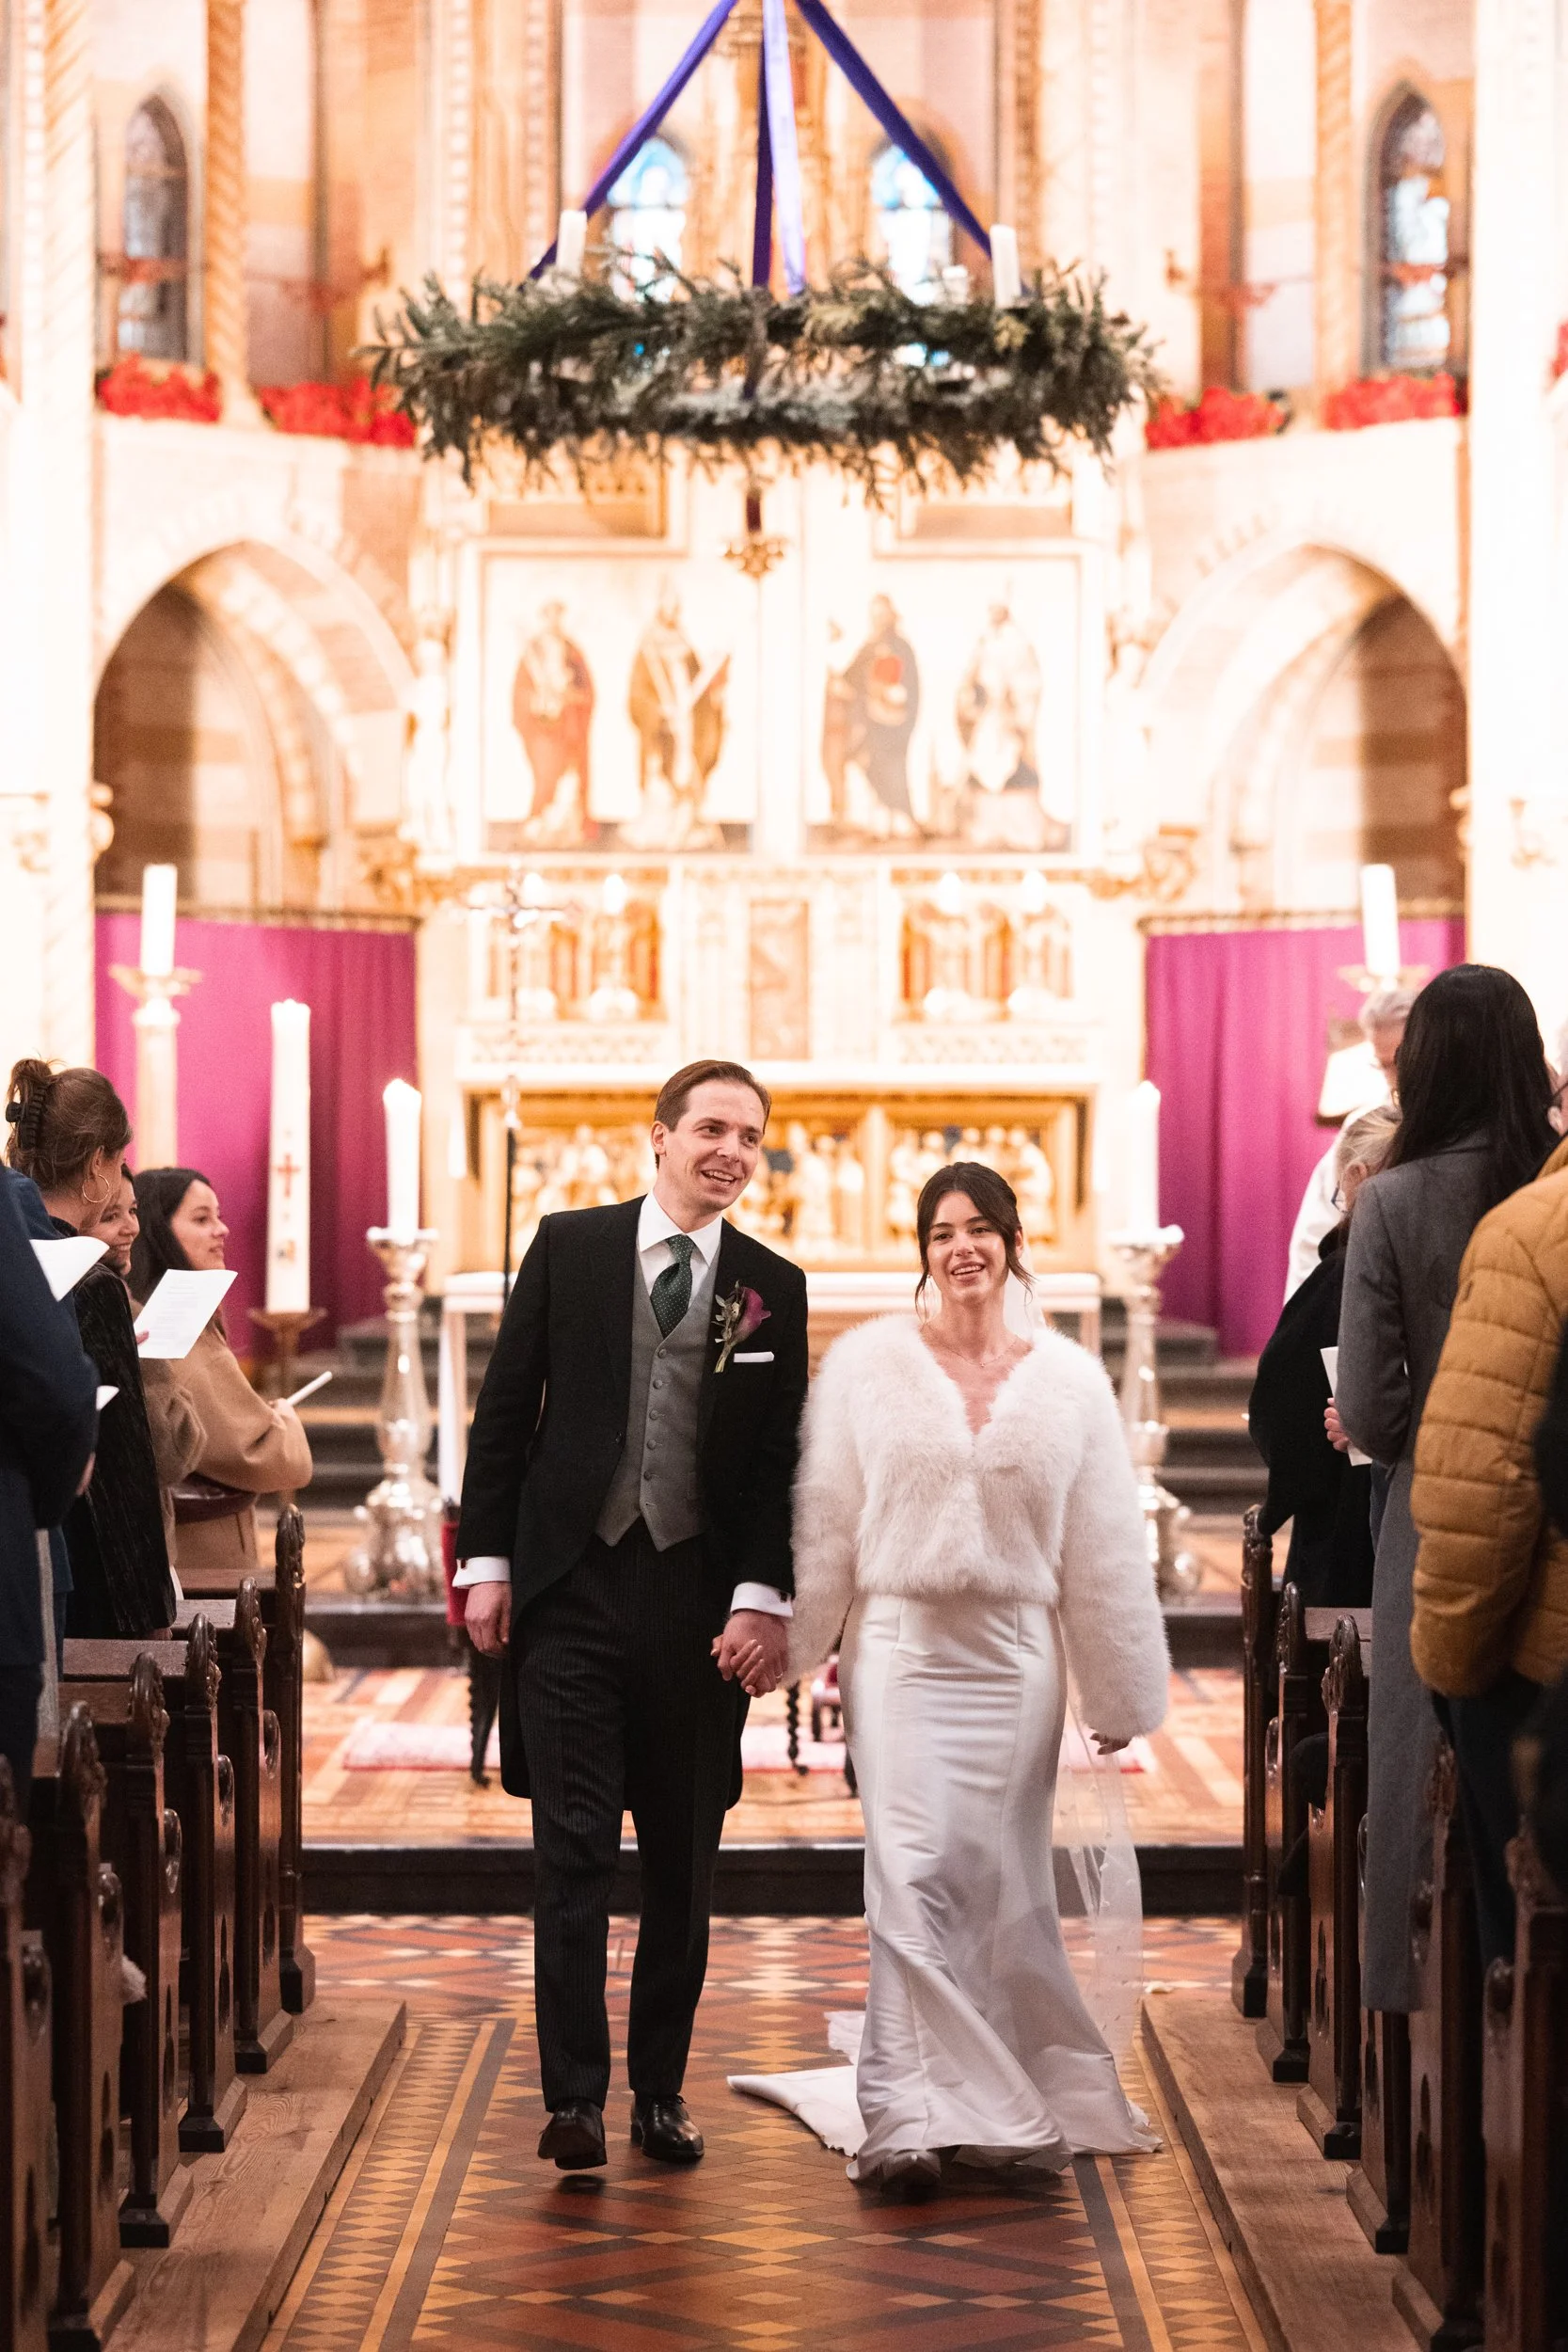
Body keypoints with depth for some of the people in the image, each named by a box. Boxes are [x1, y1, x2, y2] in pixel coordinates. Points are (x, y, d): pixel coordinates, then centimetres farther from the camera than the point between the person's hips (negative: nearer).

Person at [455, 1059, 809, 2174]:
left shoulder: (773, 1286, 6)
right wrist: (487, 1560, 0)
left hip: (700, 1596, 2)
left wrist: (762, 1599, -6)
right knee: (574, 1849, -5)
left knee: (684, 1863, 7)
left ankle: (662, 2090, 16)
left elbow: (781, 1457, 4)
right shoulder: (569, 1247, 4)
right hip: (570, 1583, -1)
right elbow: (505, 1409, 5)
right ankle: (575, 2095, -3)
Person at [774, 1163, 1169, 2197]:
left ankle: (997, 2102, 19)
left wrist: (1119, 1697, 9)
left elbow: (1105, 1548, 8)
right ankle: (910, 2119, -12)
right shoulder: (868, 1362, 1)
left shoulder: (1070, 1381, 5)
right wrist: (799, 1651, 4)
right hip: (901, 1648, -2)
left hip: (1017, 1659, 2)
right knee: (912, 1877, -11)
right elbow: (824, 1519, 5)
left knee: (1005, 1887, 6)